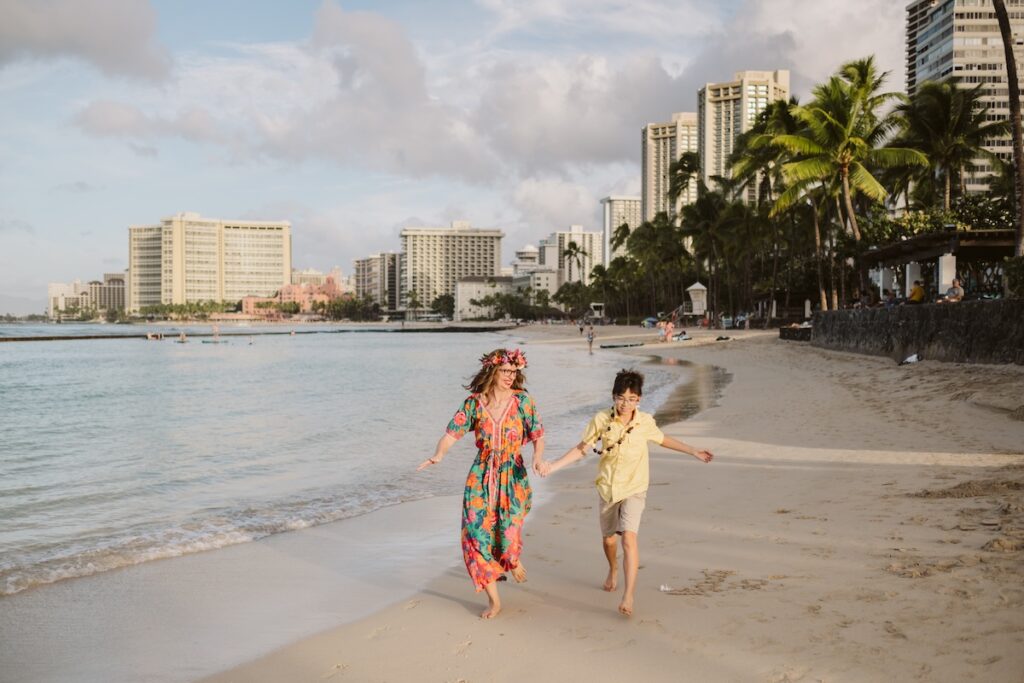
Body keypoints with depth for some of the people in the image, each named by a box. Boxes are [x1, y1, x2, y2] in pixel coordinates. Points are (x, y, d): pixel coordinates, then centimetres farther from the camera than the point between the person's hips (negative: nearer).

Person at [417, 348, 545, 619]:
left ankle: (513, 561, 29)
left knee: (509, 530, -12)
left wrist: (538, 457, -23)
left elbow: (538, 435, -3)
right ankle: (494, 599, 10)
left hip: (512, 475, -1)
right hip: (481, 476, 2)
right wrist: (438, 454, -22)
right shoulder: (474, 402, 0)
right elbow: (452, 433, -3)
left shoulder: (522, 400, -2)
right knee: (478, 533, -5)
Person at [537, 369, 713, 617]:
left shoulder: (645, 422, -9)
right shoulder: (601, 420, -11)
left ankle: (628, 595, -18)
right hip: (607, 488, 2)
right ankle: (613, 570, 50)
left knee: (629, 537, -21)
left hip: (634, 489, -2)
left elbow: (663, 440, 12)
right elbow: (581, 448, -2)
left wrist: (694, 452, 13)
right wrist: (553, 466, -10)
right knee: (608, 539, 17)